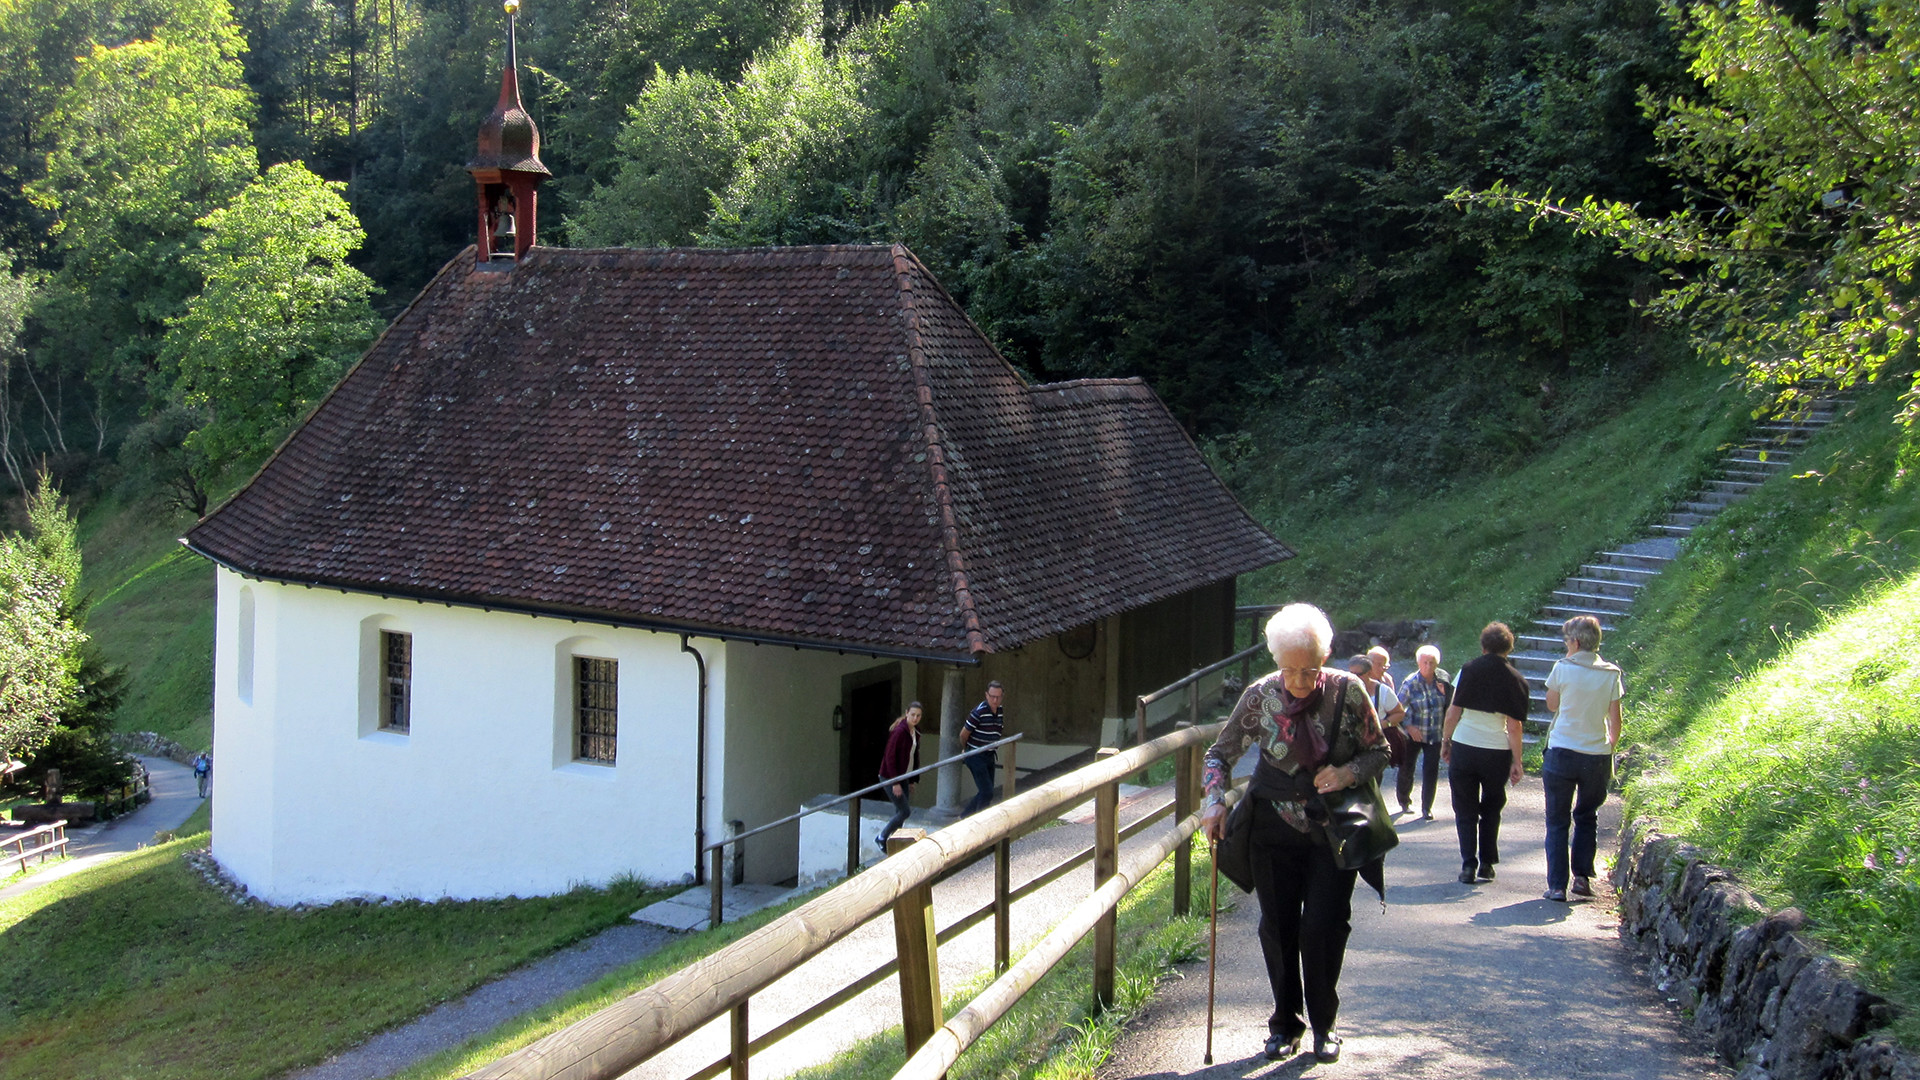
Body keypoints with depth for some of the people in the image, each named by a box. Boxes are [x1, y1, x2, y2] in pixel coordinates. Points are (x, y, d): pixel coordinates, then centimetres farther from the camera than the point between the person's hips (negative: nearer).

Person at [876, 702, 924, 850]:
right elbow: (890, 757, -21)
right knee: (905, 811, -7)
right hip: (890, 777, -8)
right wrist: (895, 783, -22)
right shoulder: (899, 731, -21)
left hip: (903, 777, 8)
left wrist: (913, 780, 13)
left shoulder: (916, 731, 6)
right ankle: (881, 838, 7)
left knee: (900, 812, 9)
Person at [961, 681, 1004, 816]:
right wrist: (966, 749, 6)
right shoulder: (979, 712, -19)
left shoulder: (1000, 712, 6)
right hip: (976, 757, -8)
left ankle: (964, 817, 25)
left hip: (989, 756, 8)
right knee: (987, 792, -12)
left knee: (985, 793, 13)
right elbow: (964, 734, -10)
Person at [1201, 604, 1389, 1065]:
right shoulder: (1261, 695, -9)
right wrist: (1215, 800, -13)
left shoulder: (1348, 691, -11)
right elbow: (1222, 751, 3)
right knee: (1278, 927, 7)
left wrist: (1349, 773, -20)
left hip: (1333, 832, -1)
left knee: (1323, 927, -3)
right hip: (1275, 829, 1)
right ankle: (1285, 1023, 25)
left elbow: (1380, 752, 0)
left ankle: (1323, 1025, 19)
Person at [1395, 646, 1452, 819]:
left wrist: (1445, 693, -13)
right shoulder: (1410, 683, -11)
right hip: (1414, 734, -1)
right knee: (1406, 768, 7)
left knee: (1431, 771, -3)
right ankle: (1404, 799, 33)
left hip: (1435, 735, 1)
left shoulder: (1443, 679, -3)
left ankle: (1427, 808, 10)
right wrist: (1409, 726, -14)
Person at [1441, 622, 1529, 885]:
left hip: (1464, 747, -1)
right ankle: (1486, 865, 17)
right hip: (1497, 752, 1)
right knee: (1491, 809, 18)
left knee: (1465, 811, 8)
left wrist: (1445, 741, 7)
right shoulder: (1515, 679, -1)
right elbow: (1514, 726, -3)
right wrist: (1516, 762, 1)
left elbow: (1453, 711, -5)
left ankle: (1468, 865, 2)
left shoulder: (1469, 670, -3)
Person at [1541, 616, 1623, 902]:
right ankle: (1582, 876, 11)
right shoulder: (1610, 674, -1)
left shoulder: (1563, 668, -8)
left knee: (1557, 821, 5)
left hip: (1562, 752, -2)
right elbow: (1615, 721, 1)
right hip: (1597, 755, 2)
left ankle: (1557, 885, 1)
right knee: (1587, 818, 20)